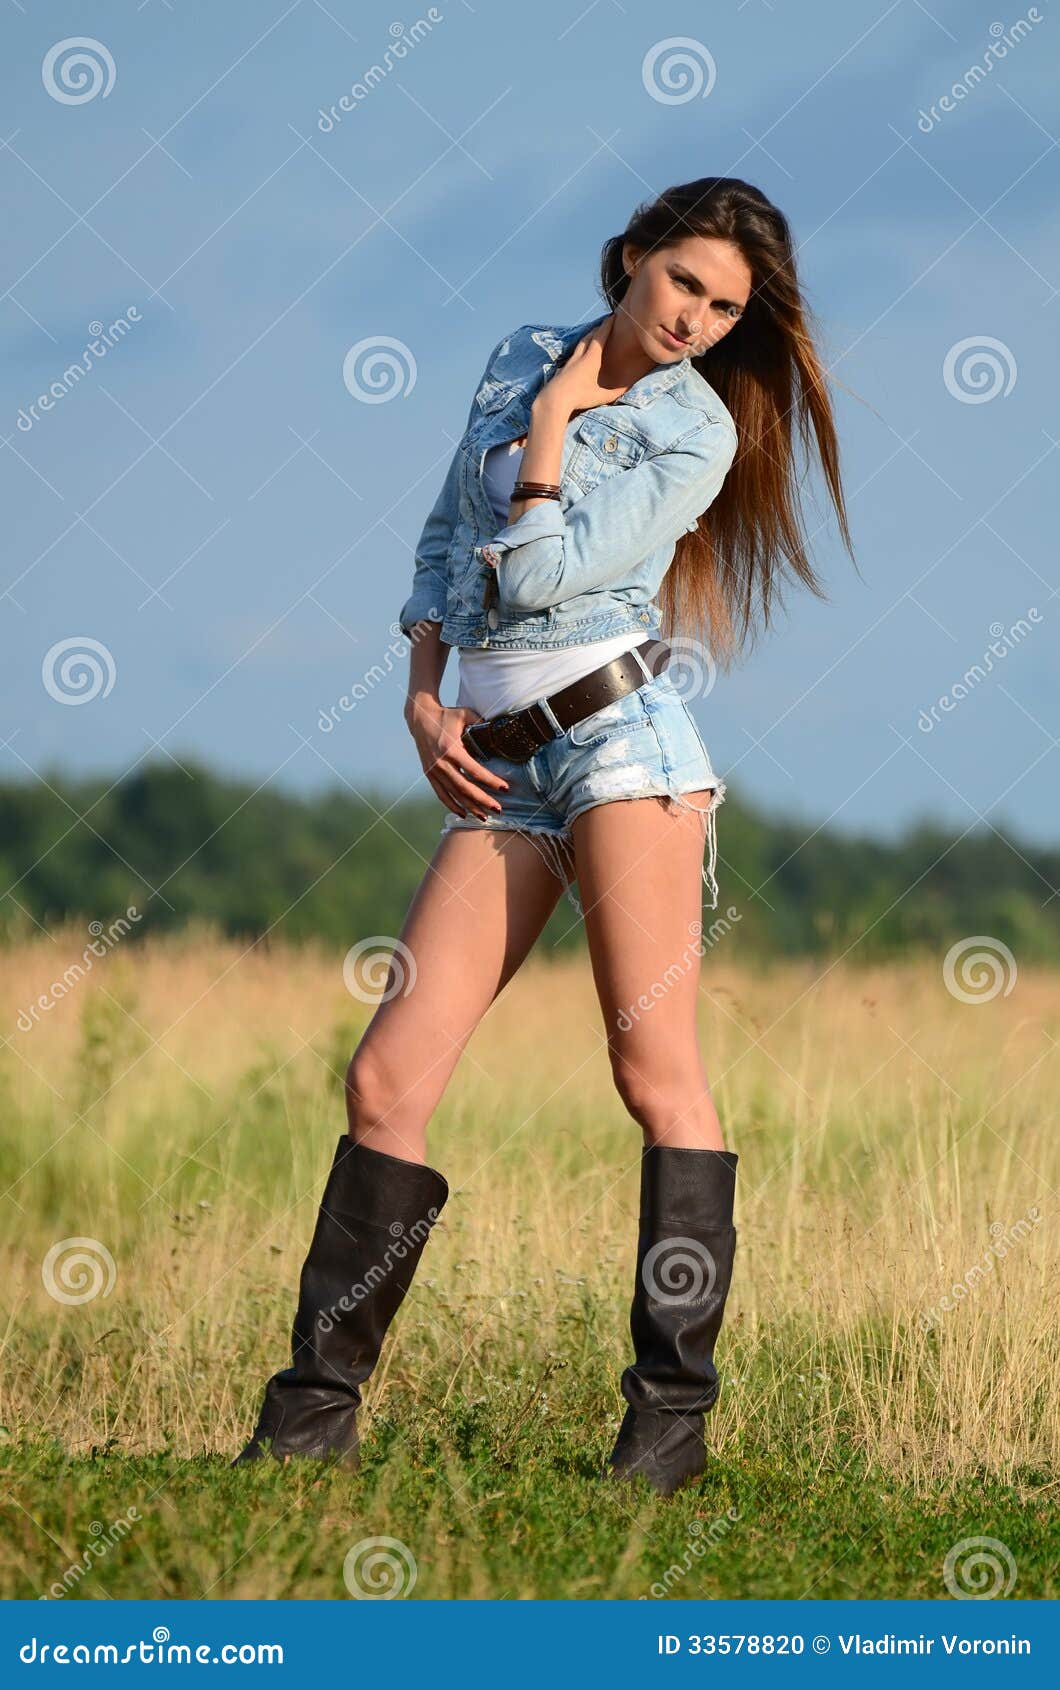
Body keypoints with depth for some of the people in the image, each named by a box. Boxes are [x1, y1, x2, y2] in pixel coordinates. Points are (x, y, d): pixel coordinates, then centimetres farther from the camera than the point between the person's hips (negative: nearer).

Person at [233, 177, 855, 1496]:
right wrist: (423, 703, 10)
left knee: (654, 1067, -11)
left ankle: (671, 1417, -9)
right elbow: (445, 538, 23)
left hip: (619, 734, -5)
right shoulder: (521, 356, 17)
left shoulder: (696, 429, 0)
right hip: (496, 769, 5)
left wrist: (554, 419, 2)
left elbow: (538, 571, -10)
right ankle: (313, 1414, 1)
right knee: (387, 1079, -2)